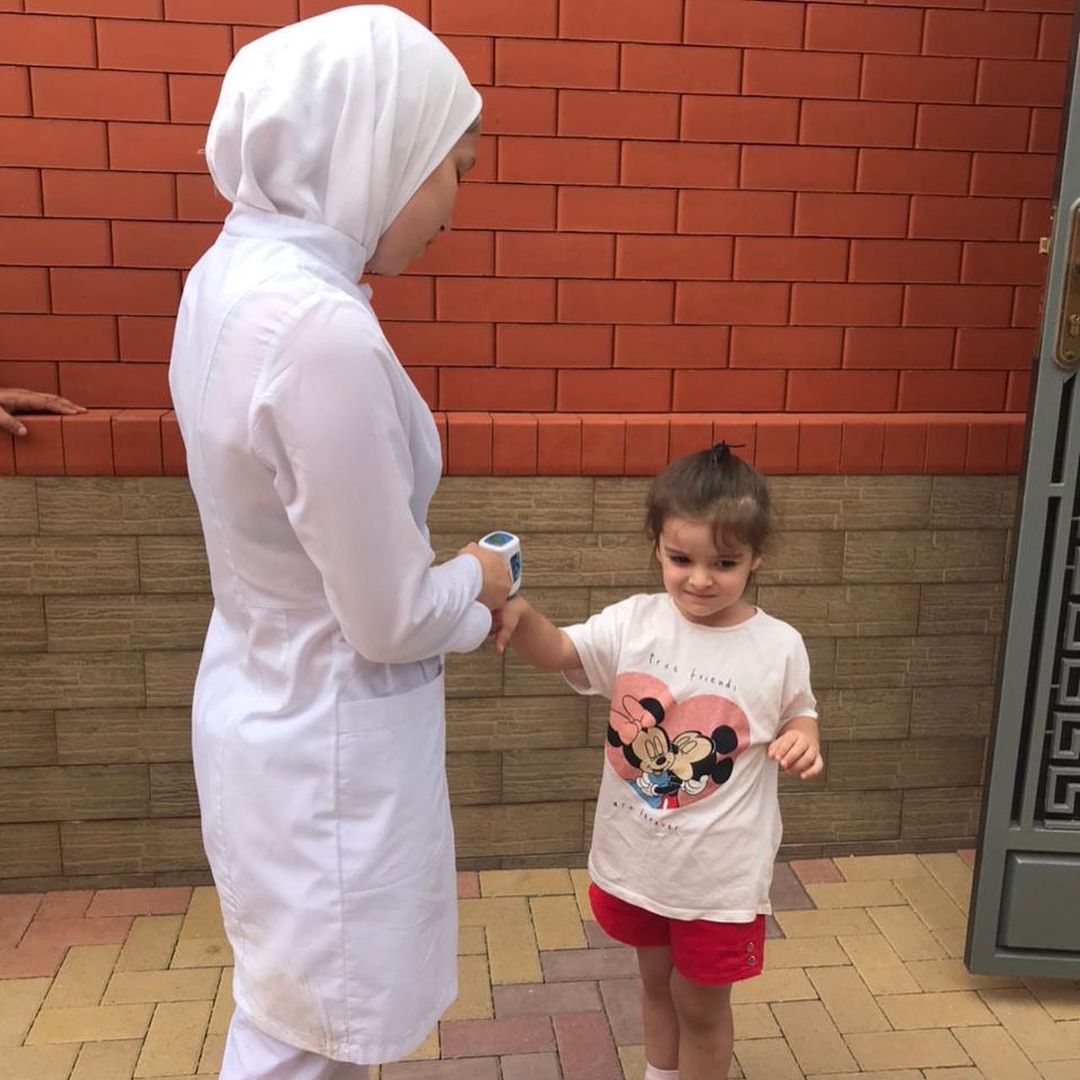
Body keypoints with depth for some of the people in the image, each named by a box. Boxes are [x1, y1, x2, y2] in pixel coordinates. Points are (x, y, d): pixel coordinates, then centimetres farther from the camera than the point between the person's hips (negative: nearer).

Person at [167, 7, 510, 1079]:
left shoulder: (231, 274, -1)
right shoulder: (320, 330, -30)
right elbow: (390, 622, -22)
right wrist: (476, 579, -2)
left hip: (260, 700, 9)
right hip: (330, 744, -8)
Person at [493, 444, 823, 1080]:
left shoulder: (778, 647, -14)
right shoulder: (634, 623, -11)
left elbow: (798, 714, 3)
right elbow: (558, 653, -14)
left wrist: (805, 741, -20)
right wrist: (520, 612, -35)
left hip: (722, 871, -3)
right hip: (636, 857, 3)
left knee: (702, 1005, 16)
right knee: (657, 984, 26)